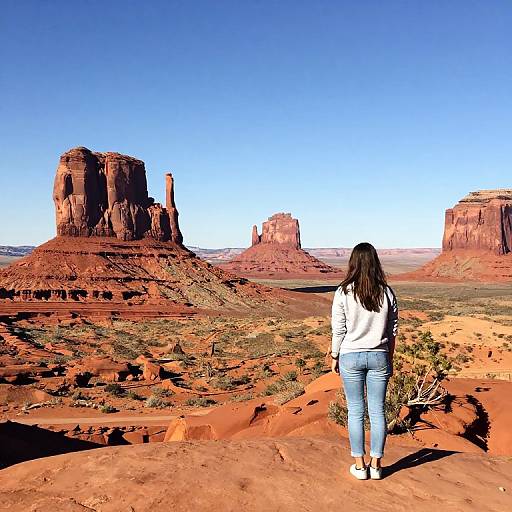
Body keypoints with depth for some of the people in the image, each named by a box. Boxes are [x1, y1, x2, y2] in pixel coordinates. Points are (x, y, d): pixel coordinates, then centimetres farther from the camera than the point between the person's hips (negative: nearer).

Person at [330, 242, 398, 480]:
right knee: (377, 411, 11)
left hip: (351, 357, -2)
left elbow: (338, 330, -7)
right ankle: (376, 464, 21)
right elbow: (392, 330, 3)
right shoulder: (386, 292, -3)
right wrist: (389, 358, 15)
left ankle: (359, 465, 19)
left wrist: (334, 357, 6)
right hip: (379, 356, 2)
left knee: (355, 411, 9)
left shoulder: (343, 293, -11)